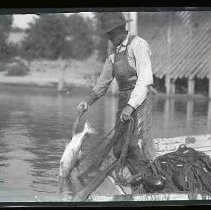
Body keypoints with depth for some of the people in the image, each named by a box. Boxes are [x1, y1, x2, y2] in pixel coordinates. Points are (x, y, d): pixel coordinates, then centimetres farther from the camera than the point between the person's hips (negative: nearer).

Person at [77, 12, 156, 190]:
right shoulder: (114, 52, 14)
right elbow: (104, 82, 18)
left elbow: (145, 79, -21)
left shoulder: (138, 44, -11)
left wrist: (130, 106, -29)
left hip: (139, 100, -8)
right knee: (120, 149, 8)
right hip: (124, 102, 8)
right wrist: (87, 102, 3)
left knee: (136, 147, -13)